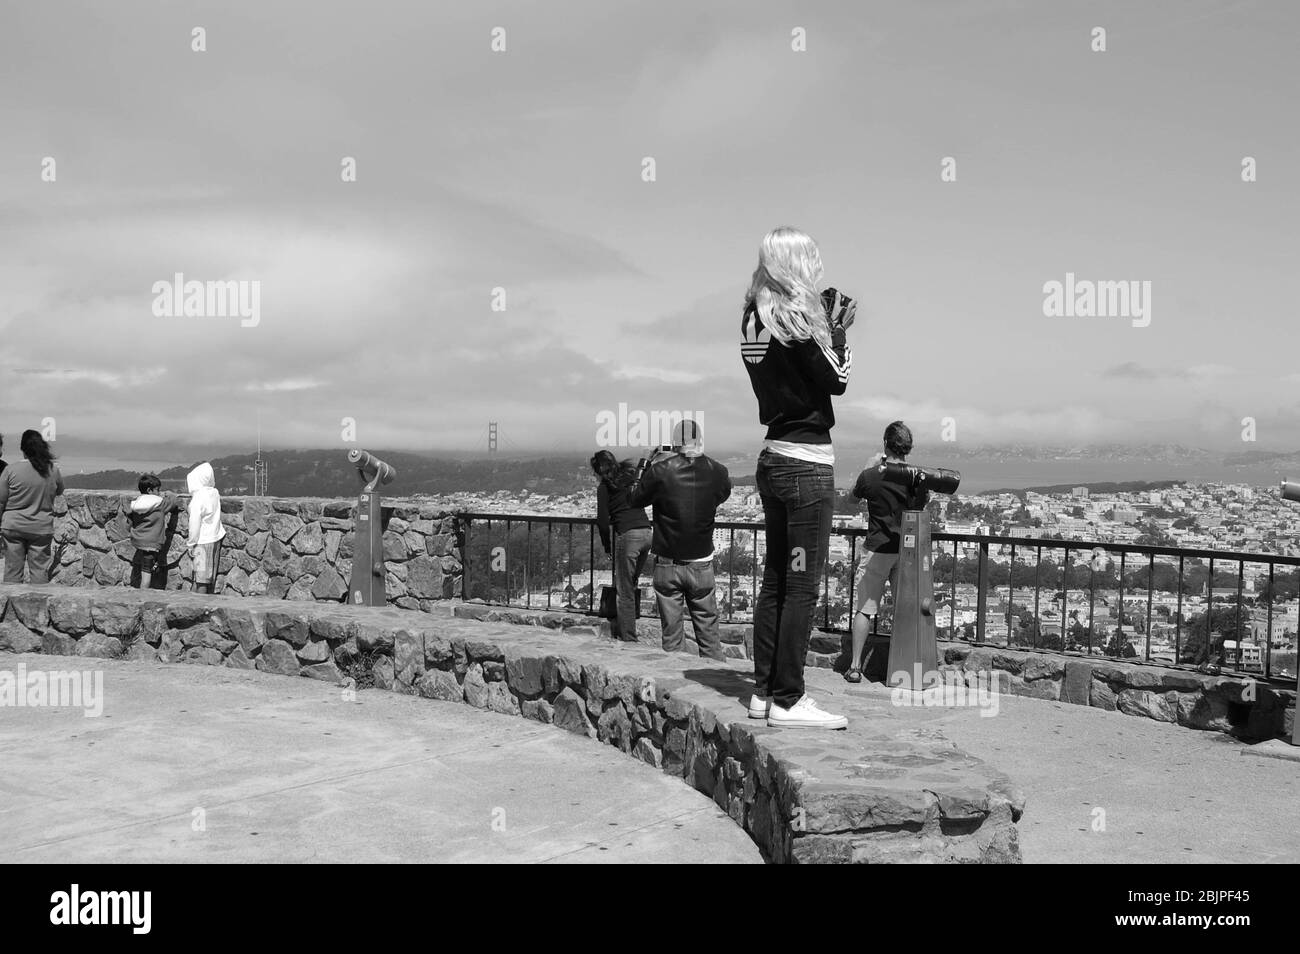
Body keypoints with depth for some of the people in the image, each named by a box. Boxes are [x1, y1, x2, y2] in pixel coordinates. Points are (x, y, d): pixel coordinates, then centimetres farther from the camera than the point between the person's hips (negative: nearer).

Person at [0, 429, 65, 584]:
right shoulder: (53, 470, -5)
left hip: (13, 526, -1)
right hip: (42, 528, 1)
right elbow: (60, 491, 13)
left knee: (13, 570, 7)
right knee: (39, 571, 7)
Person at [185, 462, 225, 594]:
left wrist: (191, 544, -8)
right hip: (216, 538, 7)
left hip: (203, 541, -7)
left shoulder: (197, 499, -19)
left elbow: (195, 524, -16)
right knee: (211, 575, 16)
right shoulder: (215, 493, 2)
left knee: (201, 578, -2)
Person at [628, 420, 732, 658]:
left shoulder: (660, 471, -14)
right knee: (708, 632, 10)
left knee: (671, 633, 6)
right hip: (702, 564, 1)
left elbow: (635, 500, 1)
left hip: (667, 565, -1)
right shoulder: (717, 472, -8)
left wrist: (648, 467, 12)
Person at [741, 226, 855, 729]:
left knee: (775, 580, 12)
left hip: (773, 457, 8)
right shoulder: (796, 317, -14)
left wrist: (827, 321, 10)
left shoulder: (753, 319, 8)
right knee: (802, 584, -3)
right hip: (807, 461, -8)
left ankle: (764, 691, 17)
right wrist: (837, 327, 1)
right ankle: (788, 701, 0)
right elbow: (836, 380, -11)